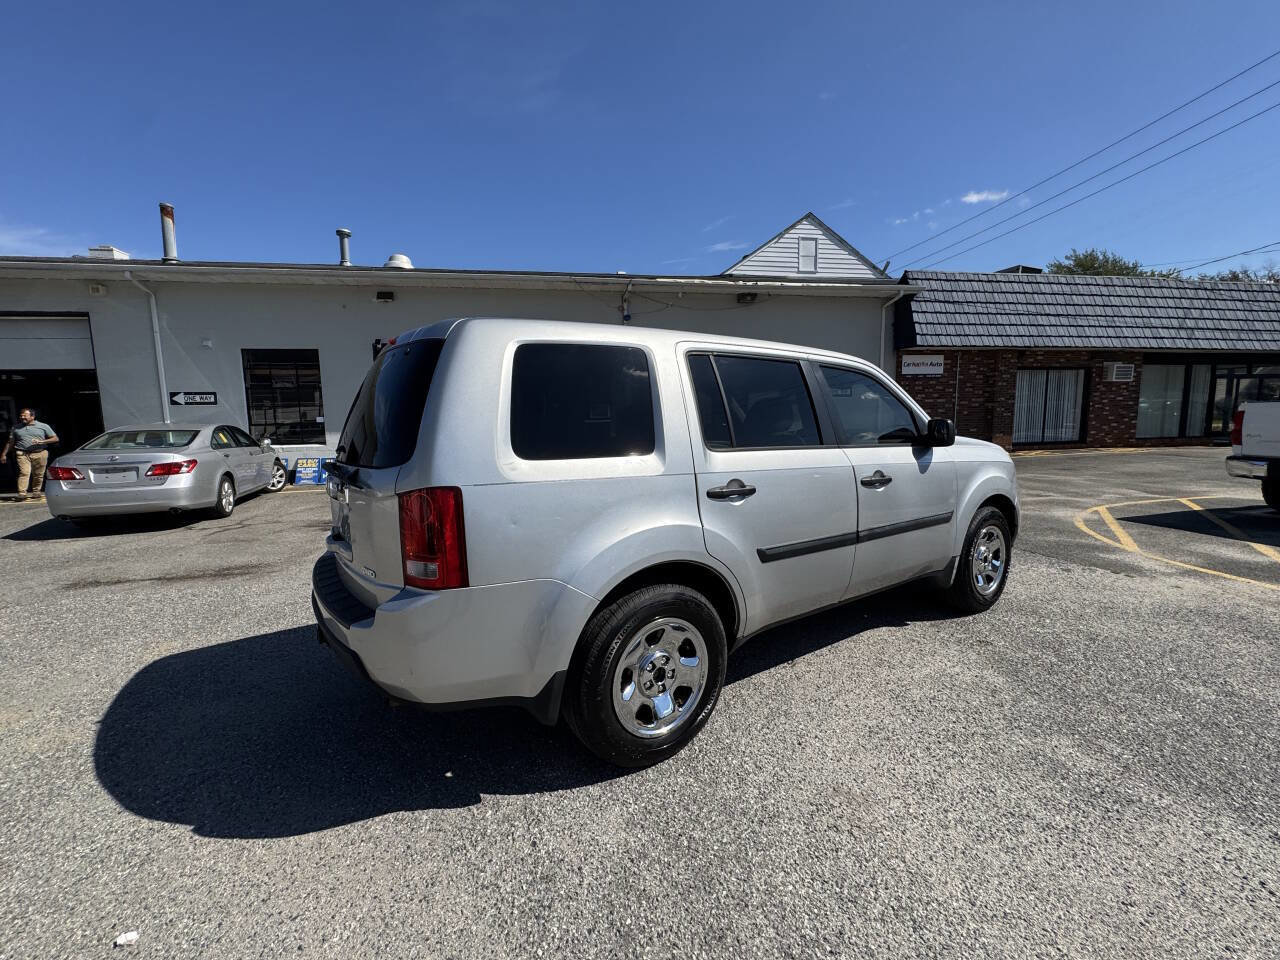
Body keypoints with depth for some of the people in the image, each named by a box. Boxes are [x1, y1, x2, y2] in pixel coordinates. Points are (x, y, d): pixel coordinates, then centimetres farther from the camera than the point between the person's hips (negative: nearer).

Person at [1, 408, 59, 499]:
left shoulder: (43, 426, 8)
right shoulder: (16, 428, 15)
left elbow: (55, 438, 5)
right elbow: (10, 442, 21)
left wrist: (42, 441, -10)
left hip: (40, 454, -1)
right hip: (23, 454, 1)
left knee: (38, 475, 2)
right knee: (24, 473, -13)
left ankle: (36, 492, 14)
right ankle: (22, 493, -19)